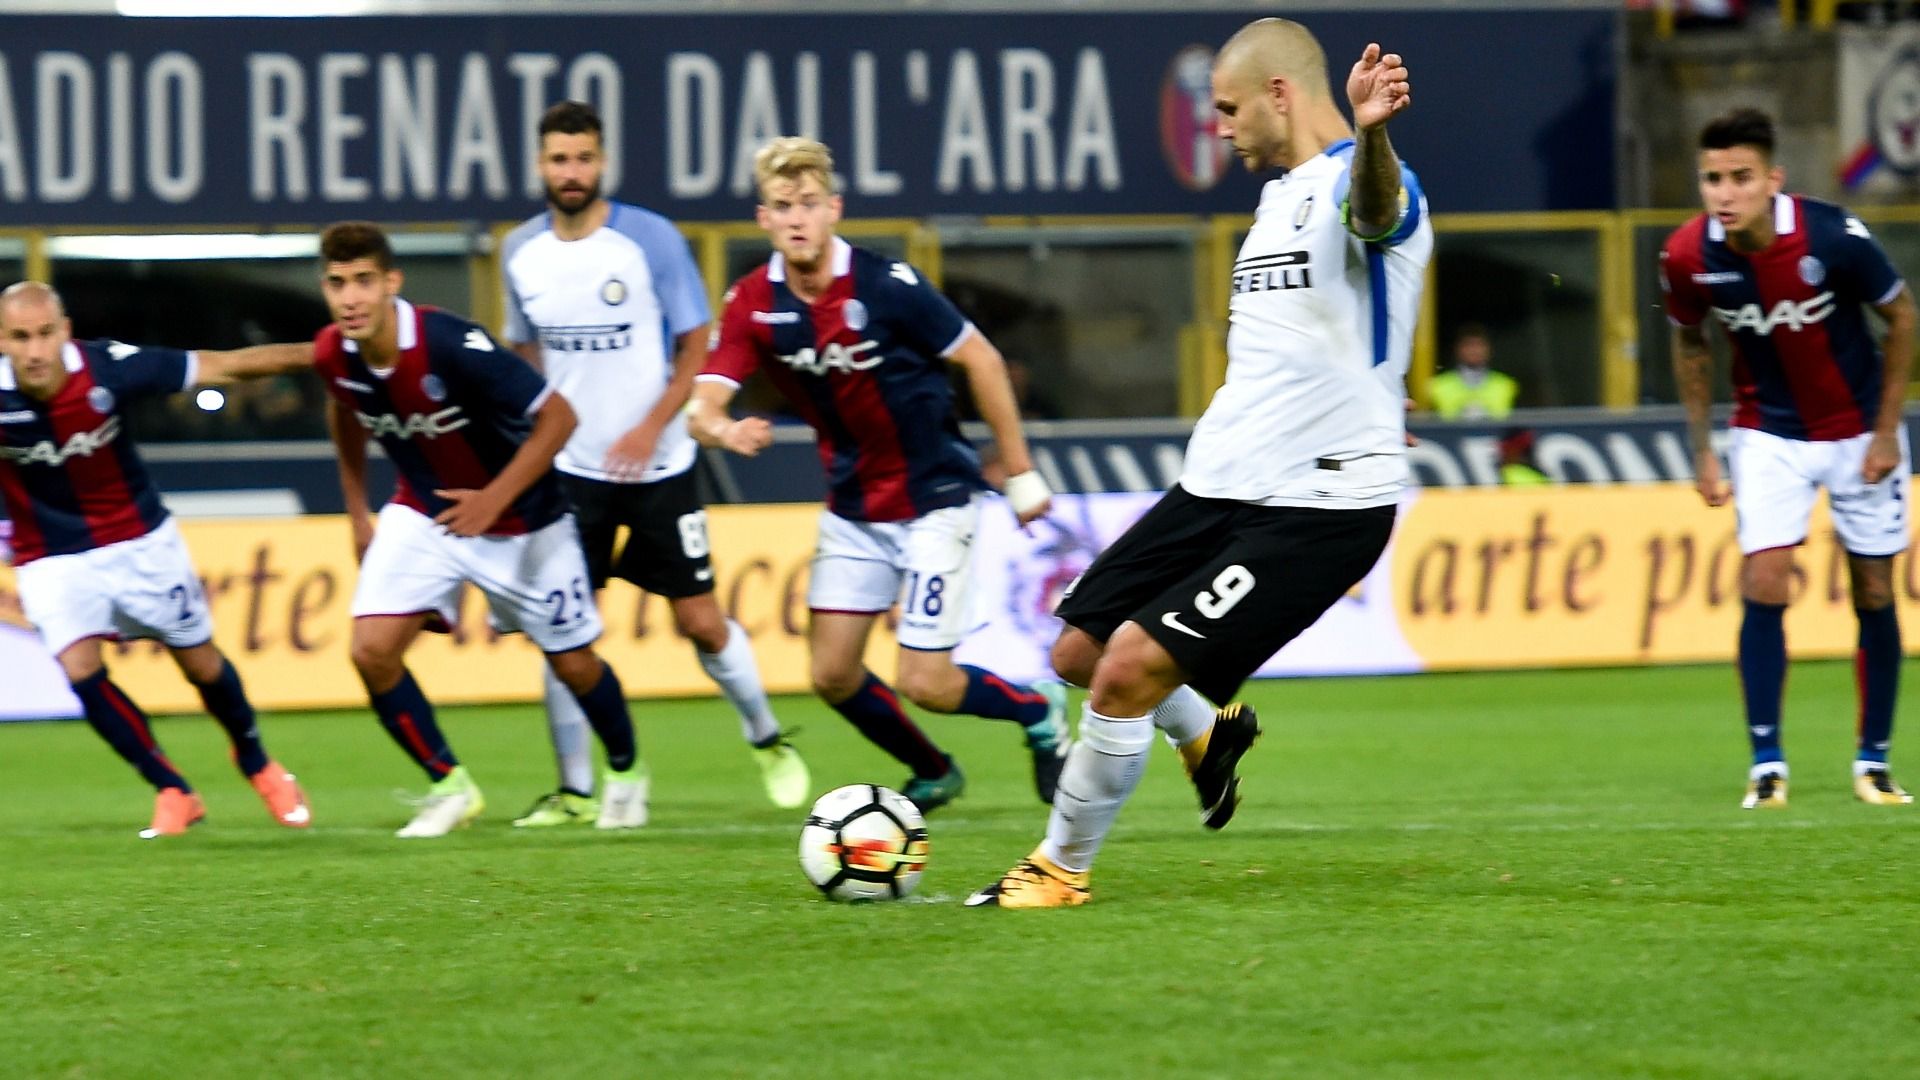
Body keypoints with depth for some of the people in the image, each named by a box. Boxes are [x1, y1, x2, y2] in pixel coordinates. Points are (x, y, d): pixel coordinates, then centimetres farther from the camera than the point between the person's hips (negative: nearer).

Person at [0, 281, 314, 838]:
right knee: (81, 668, -18)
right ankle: (173, 792, 0)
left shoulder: (109, 368, -23)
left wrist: (316, 354, -12)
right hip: (51, 558, 0)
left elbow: (223, 366, -15)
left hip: (139, 541, 0)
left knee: (200, 662, 9)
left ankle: (255, 762, 38)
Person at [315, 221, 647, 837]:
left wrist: (495, 498, -30)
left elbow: (556, 416, -26)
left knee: (572, 663, 9)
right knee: (372, 650, -14)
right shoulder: (334, 357, -16)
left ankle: (625, 773, 39)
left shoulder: (451, 348, -33)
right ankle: (450, 787, 6)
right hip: (423, 513, 4)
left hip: (519, 523, -4)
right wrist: (357, 513, 11)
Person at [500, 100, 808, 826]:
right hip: (571, 468, 3)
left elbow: (697, 348, -7)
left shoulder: (650, 239, -10)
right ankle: (575, 790, 6)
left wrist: (651, 427, -18)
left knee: (700, 622, 2)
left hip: (658, 466, -3)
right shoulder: (521, 252, 2)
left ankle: (767, 740, 26)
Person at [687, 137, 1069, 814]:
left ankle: (1039, 712, 21)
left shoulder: (884, 284, -20)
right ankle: (933, 773, 29)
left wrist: (1020, 473, -7)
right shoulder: (754, 304, -8)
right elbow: (703, 404, -16)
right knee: (833, 676, 2)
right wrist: (722, 429, -41)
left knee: (924, 683, -9)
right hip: (852, 508, 5)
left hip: (933, 498, -5)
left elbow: (981, 360, -10)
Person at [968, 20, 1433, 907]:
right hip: (1218, 487, 9)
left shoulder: (1359, 183, -13)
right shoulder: (1279, 195, 18)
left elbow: (1372, 205, -41)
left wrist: (1368, 133, -62)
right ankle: (1206, 733, 39)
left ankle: (1062, 867, 5)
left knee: (1129, 669, -15)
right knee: (1080, 653, 10)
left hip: (1318, 504, -9)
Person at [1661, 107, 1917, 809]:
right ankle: (1766, 764, -6)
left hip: (1858, 430, -1)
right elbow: (1690, 344, 3)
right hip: (1769, 432, 1)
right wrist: (1702, 450, 3)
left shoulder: (1831, 237, -26)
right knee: (1764, 585, -13)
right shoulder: (1687, 257, -18)